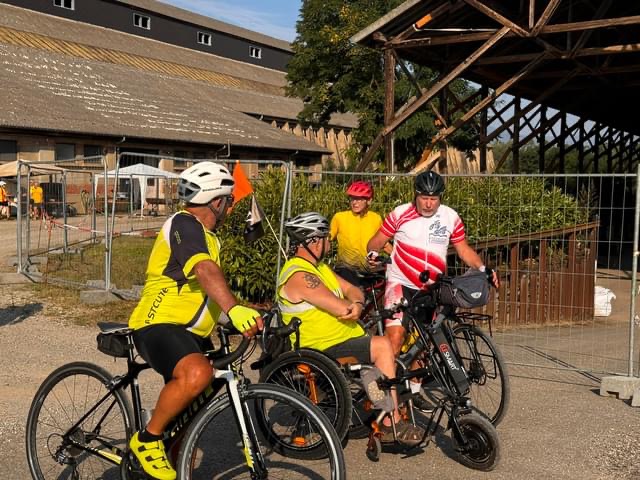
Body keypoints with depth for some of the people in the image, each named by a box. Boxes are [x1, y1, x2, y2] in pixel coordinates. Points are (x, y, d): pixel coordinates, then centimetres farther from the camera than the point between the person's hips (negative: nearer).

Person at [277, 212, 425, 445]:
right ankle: (391, 425, -17)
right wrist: (351, 307, -1)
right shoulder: (299, 275, -19)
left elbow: (352, 290, 12)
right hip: (325, 350, -10)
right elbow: (341, 308, -24)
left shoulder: (318, 266, 15)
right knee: (382, 346, -23)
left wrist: (356, 304, -12)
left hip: (346, 338, 10)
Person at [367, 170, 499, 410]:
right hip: (400, 283, -3)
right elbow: (376, 241, -3)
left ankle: (414, 391, 26)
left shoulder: (451, 217, 0)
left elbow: (464, 249, 8)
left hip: (430, 289, 4)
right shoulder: (400, 214, -8)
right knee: (396, 333, -20)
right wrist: (373, 255, -25)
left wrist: (483, 268, -8)